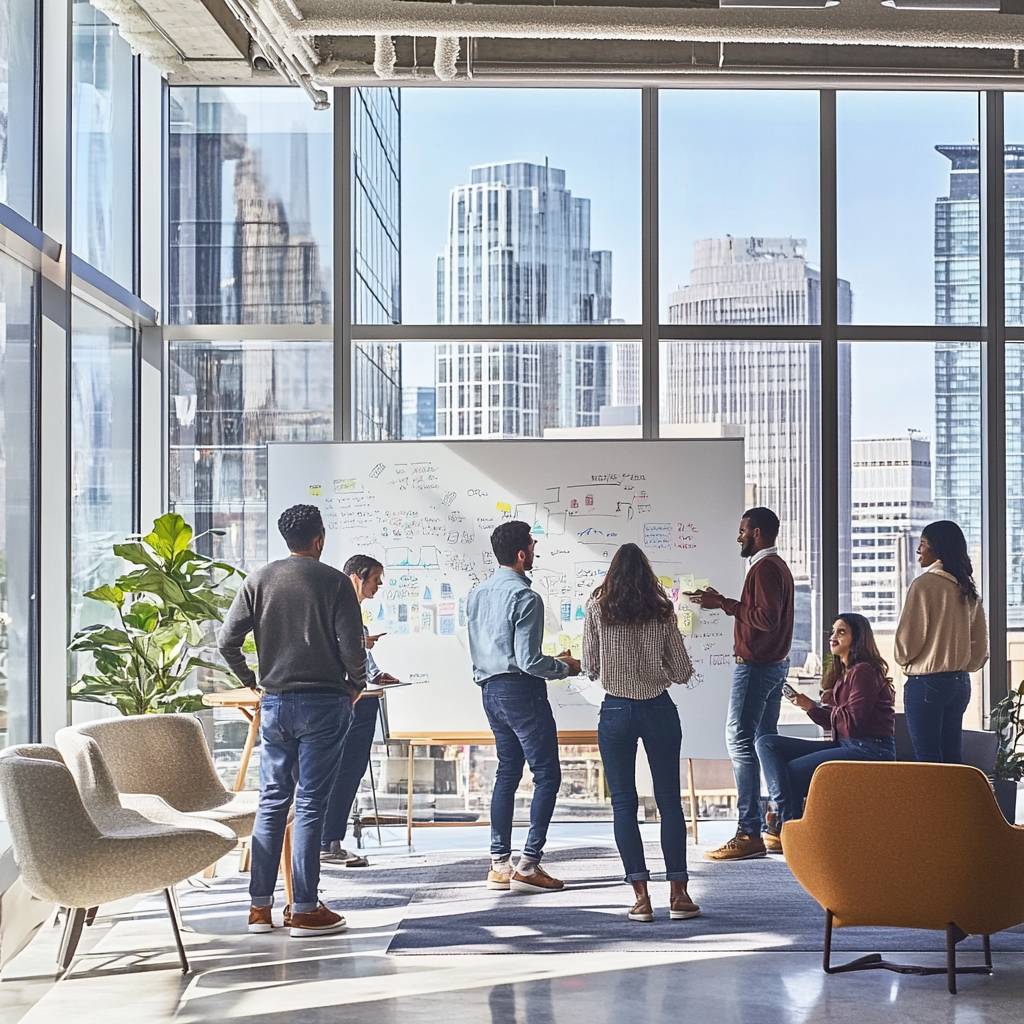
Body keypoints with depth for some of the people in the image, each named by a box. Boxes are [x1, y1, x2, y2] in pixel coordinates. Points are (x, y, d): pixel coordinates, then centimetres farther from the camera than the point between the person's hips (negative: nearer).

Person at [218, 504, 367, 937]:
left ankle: (260, 905, 12)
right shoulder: (334, 581, -6)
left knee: (272, 800, 11)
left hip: (275, 702, 4)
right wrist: (356, 685, 6)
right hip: (323, 702, -4)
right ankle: (304, 909, 1)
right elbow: (351, 645, -12)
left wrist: (250, 681, 14)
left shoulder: (259, 580, 4)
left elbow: (227, 640, 1)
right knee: (310, 804, -1)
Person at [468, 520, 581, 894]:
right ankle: (528, 865, -8)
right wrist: (564, 667, -2)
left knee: (508, 771, 15)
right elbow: (528, 660, -21)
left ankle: (499, 864, 14)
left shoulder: (477, 594, 10)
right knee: (547, 775, -3)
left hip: (490, 690, 9)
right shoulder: (524, 597, -16)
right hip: (521, 691, -9)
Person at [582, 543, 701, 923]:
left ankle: (641, 897, 0)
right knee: (669, 800, 6)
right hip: (658, 708, 1)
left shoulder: (597, 608, -3)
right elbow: (682, 671, 1)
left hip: (616, 710, -1)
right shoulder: (662, 610, -1)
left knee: (623, 803, 5)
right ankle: (678, 894, 5)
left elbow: (590, 668, 1)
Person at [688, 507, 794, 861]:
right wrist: (724, 603, 17)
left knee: (740, 740, -11)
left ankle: (749, 834, -14)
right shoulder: (778, 566, 19)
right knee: (766, 740, 12)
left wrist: (724, 604, -18)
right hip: (775, 663, 11)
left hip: (756, 666, -11)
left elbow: (766, 618, -23)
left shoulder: (764, 568, -14)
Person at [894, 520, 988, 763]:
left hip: (925, 682, -7)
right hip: (961, 683, 7)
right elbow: (980, 644, 13)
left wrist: (904, 661, 7)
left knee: (928, 760, -4)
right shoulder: (968, 590, 9)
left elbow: (908, 637, -11)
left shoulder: (925, 584, -13)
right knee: (952, 757, 11)